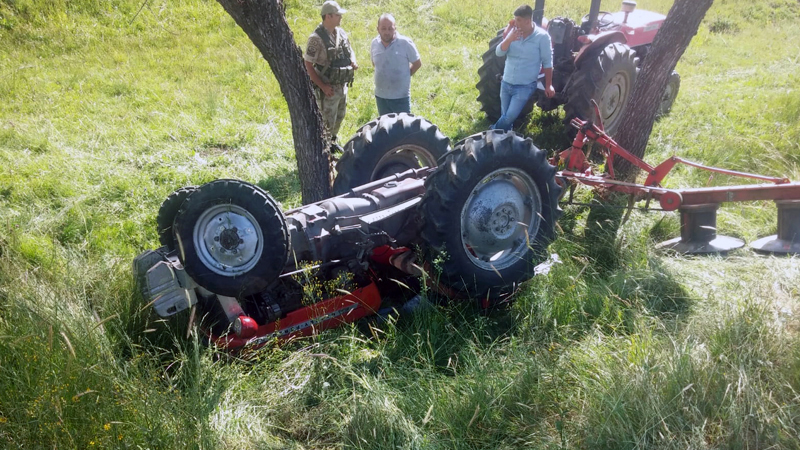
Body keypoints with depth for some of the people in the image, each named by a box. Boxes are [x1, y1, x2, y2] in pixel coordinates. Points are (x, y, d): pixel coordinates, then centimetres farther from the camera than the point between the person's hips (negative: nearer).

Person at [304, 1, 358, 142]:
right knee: (327, 122, 1)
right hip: (328, 89, -7)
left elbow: (350, 51, 17)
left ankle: (332, 142, 43)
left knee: (339, 118, 22)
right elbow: (308, 64, -18)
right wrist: (322, 86, -22)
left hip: (342, 86, 7)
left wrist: (353, 62, -7)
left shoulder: (341, 33, 2)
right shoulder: (316, 38, -19)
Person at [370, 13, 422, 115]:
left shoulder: (405, 43, -13)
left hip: (401, 97, -4)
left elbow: (417, 63, -2)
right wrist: (384, 75, 8)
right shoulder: (374, 43, -1)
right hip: (380, 96, 4)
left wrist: (405, 76, 3)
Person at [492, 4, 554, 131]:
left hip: (525, 86, -4)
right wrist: (509, 40, -27)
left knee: (509, 117, -16)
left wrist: (548, 85, -5)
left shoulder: (542, 36, -13)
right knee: (504, 117, 13)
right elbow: (499, 53, -10)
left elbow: (547, 62, -7)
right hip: (506, 83, 5)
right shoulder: (513, 31, -2)